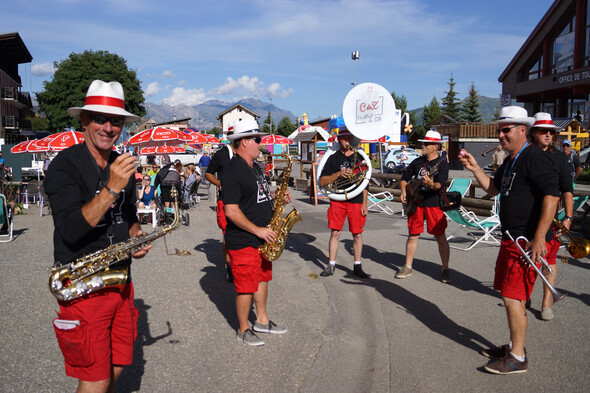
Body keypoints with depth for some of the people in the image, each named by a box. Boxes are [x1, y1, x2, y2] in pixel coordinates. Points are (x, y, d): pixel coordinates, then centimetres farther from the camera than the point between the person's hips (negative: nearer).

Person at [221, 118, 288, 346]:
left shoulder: (255, 167, 12)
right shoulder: (233, 171, -18)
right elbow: (231, 210, -23)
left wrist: (275, 195, 5)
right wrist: (257, 230, -22)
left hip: (261, 238, 10)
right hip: (243, 241, -10)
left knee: (262, 279, 19)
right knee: (246, 287, 0)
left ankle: (262, 321, 34)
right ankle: (243, 330, 17)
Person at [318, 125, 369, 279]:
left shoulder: (359, 157, 10)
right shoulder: (333, 158, 6)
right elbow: (322, 182, 0)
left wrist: (364, 203, 3)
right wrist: (338, 174, -15)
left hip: (356, 201, 1)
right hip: (337, 200, 0)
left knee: (357, 234, 2)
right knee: (335, 232, 1)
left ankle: (357, 267, 13)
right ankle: (331, 265, 12)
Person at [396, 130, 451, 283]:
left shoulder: (442, 164, -4)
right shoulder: (417, 162, 9)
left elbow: (441, 185, -16)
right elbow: (404, 178, 16)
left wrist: (432, 184, -38)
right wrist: (404, 191, -2)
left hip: (434, 204, -4)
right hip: (416, 203, 4)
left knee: (440, 237, -1)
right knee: (412, 235, 8)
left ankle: (445, 270, 12)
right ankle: (408, 267, 20)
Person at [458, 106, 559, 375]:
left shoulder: (535, 158, -15)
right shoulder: (510, 161, 16)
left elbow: (551, 195, -23)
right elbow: (493, 189, 25)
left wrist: (539, 238, -27)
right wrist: (474, 168, 12)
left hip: (528, 241, -10)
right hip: (511, 239, 10)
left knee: (513, 297, -5)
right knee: (510, 295, 17)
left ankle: (517, 358, 8)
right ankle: (514, 346, 31)